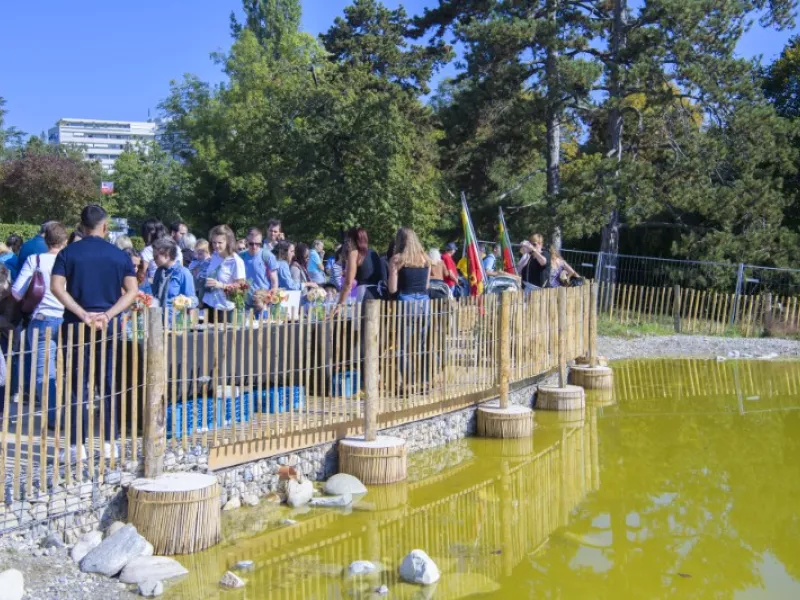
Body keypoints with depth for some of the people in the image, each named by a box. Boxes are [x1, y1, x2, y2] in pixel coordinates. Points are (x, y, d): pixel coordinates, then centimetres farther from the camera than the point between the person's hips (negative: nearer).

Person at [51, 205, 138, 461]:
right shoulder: (119, 255, 4)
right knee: (109, 384, 8)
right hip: (109, 326, 2)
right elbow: (132, 290, -5)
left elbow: (57, 287, -12)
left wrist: (83, 314, -15)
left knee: (78, 384, 2)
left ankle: (78, 445, 3)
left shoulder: (68, 253, -1)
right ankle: (110, 443, 10)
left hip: (77, 325, -1)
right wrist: (108, 314, -11)